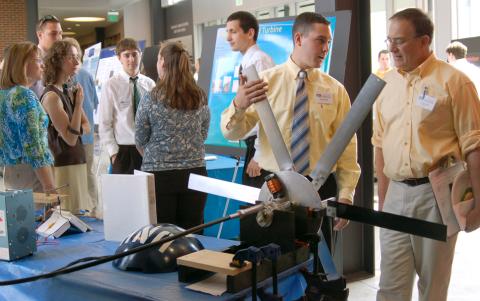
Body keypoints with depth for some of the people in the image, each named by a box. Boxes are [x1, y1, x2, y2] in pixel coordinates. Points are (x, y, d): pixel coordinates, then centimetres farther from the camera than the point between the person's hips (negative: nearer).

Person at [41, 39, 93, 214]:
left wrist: (73, 129, -10)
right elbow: (70, 138, -18)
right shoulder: (52, 96, -15)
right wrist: (79, 104, -20)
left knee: (80, 213, 11)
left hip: (78, 161, 8)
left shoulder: (68, 92, 10)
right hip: (64, 165, -8)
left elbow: (87, 127, 12)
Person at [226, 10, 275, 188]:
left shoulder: (259, 61, -13)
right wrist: (253, 152, 15)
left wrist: (258, 156, -19)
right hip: (253, 143, 9)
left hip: (260, 145, -9)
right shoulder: (247, 63, 14)